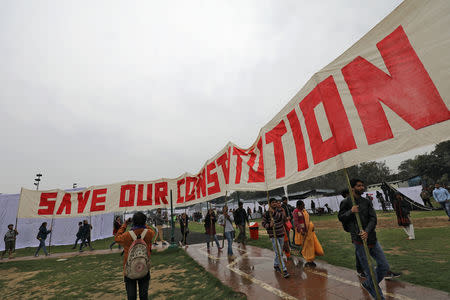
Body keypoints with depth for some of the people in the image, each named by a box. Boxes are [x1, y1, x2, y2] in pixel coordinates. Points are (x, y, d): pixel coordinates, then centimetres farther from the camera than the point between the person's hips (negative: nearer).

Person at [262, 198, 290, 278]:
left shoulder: (280, 210, -3)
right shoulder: (266, 214, -12)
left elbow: (281, 217, -22)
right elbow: (263, 223, -8)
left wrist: (274, 212, -37)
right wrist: (269, 225, -27)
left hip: (281, 234, 4)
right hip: (273, 236, -4)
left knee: (279, 252, 18)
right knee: (278, 253, -9)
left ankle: (276, 265, 37)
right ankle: (284, 270, 0)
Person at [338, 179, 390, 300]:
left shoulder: (367, 202, 8)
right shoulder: (346, 202, -5)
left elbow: (373, 218, -1)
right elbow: (340, 217, 1)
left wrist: (367, 231, -17)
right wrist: (351, 211, -16)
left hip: (371, 238, 5)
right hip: (359, 240, -5)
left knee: (384, 267, 10)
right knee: (370, 271, 1)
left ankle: (367, 284, 32)